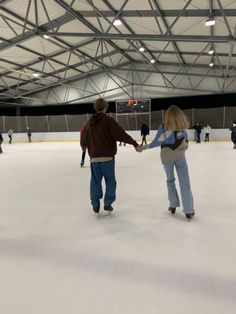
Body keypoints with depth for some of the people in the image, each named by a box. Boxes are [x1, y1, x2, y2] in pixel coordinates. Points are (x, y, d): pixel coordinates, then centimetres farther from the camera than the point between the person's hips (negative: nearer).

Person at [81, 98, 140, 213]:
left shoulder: (89, 123, 9)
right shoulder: (108, 120, -7)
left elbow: (83, 141, 17)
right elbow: (121, 134, -16)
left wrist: (84, 146, 40)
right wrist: (134, 143, -12)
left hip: (94, 158, 4)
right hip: (108, 157, -4)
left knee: (95, 181, 14)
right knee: (110, 181, 10)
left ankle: (95, 204, 17)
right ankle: (107, 203, 13)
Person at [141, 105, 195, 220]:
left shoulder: (163, 127, -11)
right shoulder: (183, 127, -5)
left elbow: (156, 142, -10)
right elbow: (185, 142, 1)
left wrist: (143, 147, 1)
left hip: (166, 156, 0)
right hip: (180, 156, 0)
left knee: (170, 180, 19)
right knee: (185, 183, 3)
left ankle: (173, 205, 24)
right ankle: (189, 211, 5)